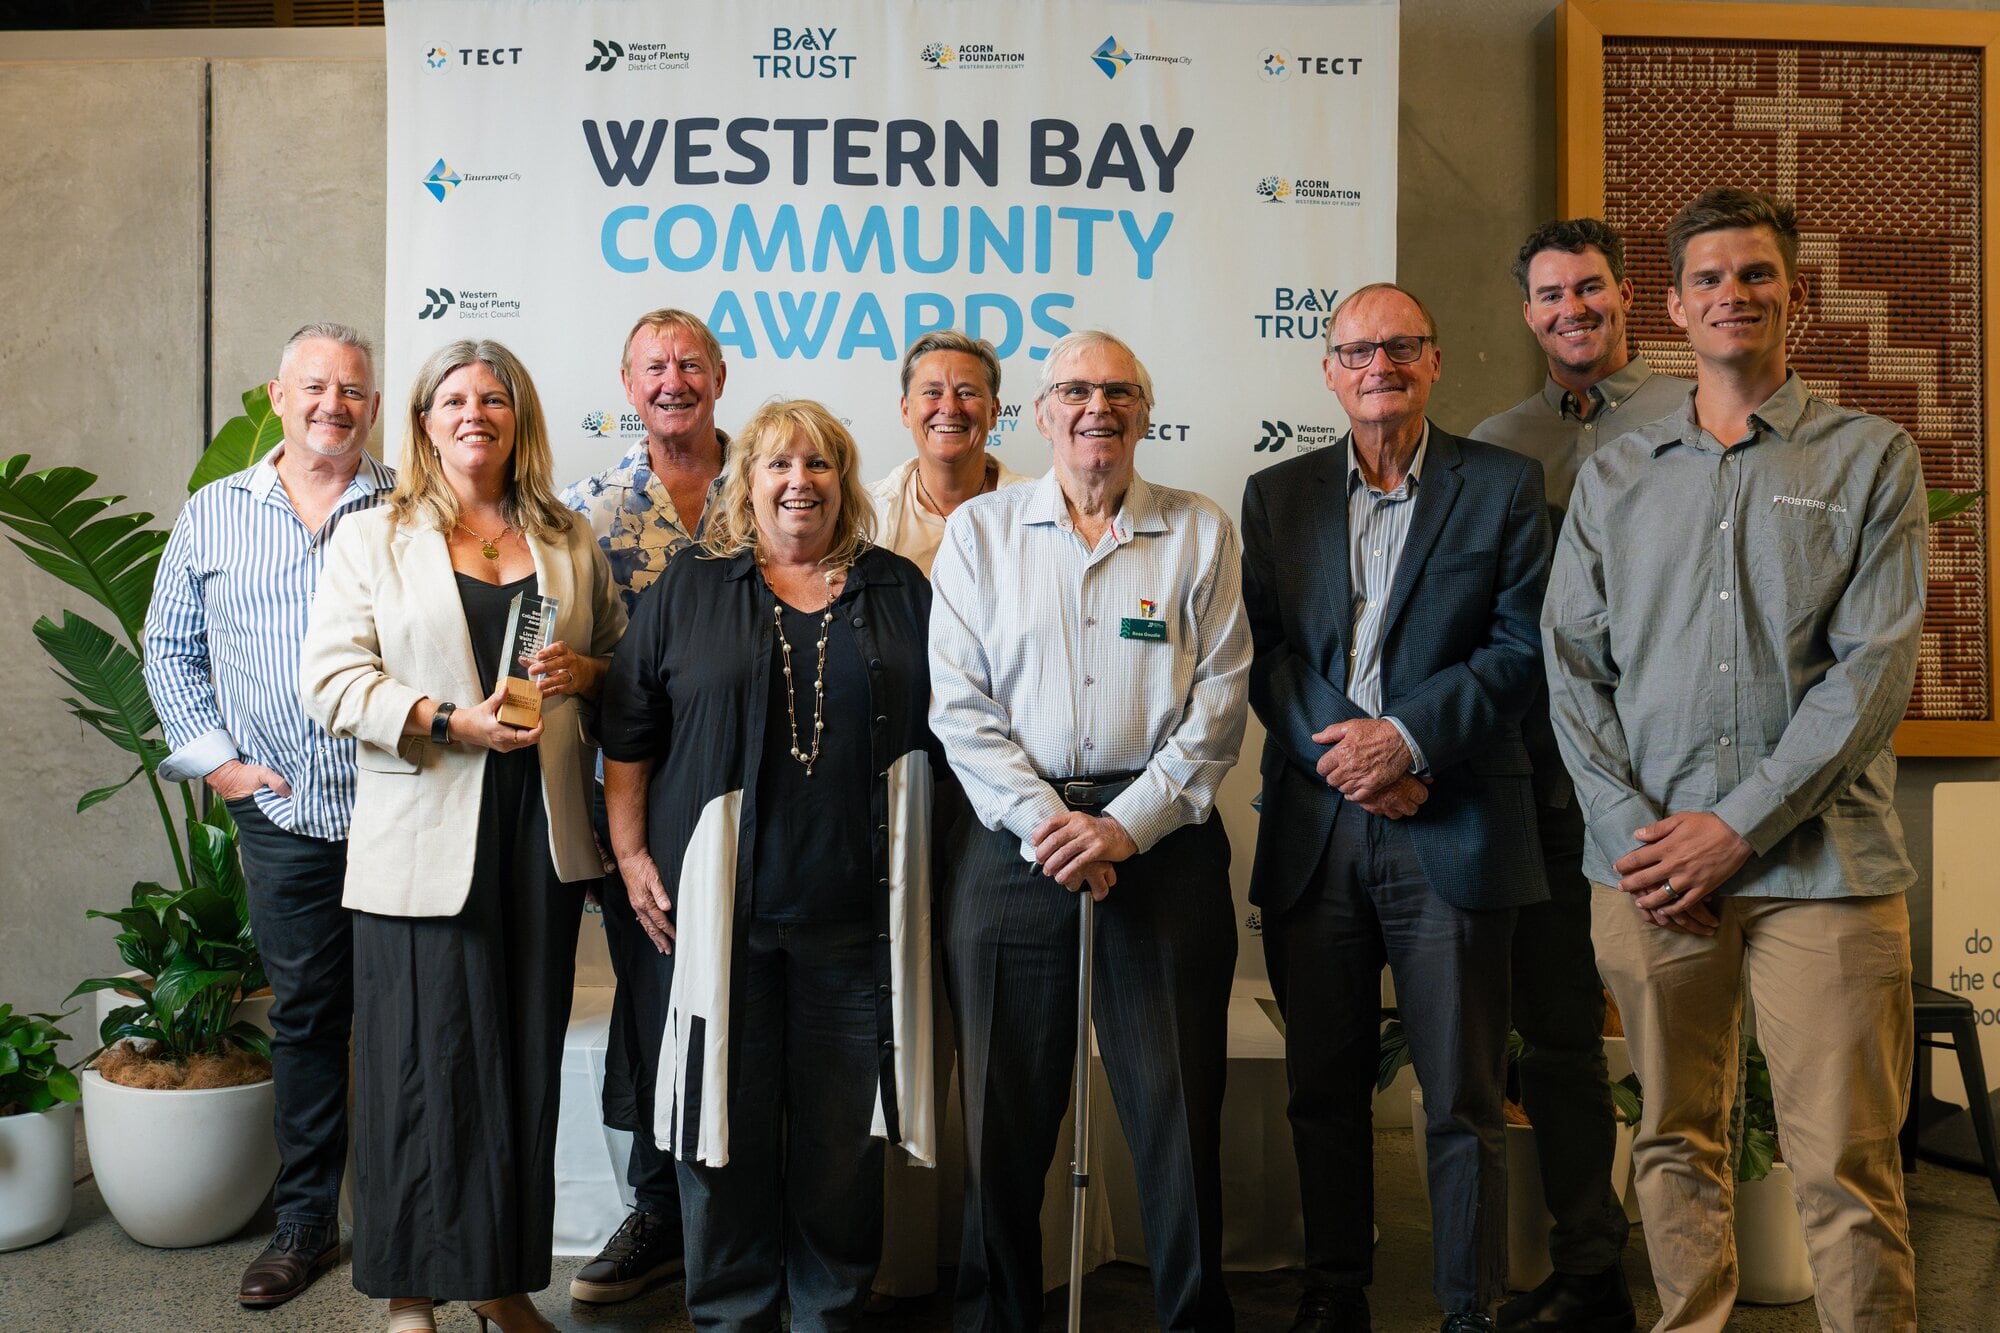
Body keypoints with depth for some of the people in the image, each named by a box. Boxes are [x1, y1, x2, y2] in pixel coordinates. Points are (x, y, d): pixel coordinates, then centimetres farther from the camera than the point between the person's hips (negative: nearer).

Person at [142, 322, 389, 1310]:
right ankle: (305, 1223, 24)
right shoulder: (214, 513, 9)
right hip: (283, 812, 2)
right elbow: (170, 646, 15)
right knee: (305, 1014, 11)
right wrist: (210, 754, 5)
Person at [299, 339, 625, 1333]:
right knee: (426, 1061, -1)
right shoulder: (372, 540, 7)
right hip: (423, 842, -3)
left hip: (540, 839, 3)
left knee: (526, 1056, 6)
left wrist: (582, 672, -5)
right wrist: (449, 720, -15)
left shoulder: (570, 543, 15)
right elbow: (330, 680, -2)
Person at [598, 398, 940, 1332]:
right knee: (726, 1121, 6)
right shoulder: (687, 588, 7)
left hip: (857, 911, 1)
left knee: (845, 1129, 8)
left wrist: (924, 871, 6)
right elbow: (628, 730, 8)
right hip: (721, 906, 0)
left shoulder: (899, 592, 9)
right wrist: (631, 852, 1)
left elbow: (943, 728, 11)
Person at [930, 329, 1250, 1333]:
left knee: (1178, 1107, 3)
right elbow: (959, 704, 2)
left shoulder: (1200, 532, 8)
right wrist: (1044, 821, -9)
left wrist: (1126, 825, -9)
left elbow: (1219, 704, 1)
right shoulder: (979, 531, 8)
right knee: (1005, 1108, 6)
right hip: (1012, 839, 1)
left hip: (1161, 837, 0)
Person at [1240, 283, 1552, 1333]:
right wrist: (1343, 758, -8)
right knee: (1323, 1089, 12)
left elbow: (1522, 647, -2)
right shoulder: (1275, 496, 12)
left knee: (1463, 1099, 3)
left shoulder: (1504, 486, 6)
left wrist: (1409, 736, -13)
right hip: (1313, 831, 3)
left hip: (1453, 832, -2)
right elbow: (1261, 652, 5)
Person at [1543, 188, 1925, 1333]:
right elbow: (1572, 667, 8)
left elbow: (1877, 667, -4)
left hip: (1817, 860, -2)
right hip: (1648, 862, 2)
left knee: (1847, 1171, -2)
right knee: (1677, 1146, 11)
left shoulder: (1871, 457, 6)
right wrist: (1631, 829, -5)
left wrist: (1737, 825, -11)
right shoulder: (1614, 476, 13)